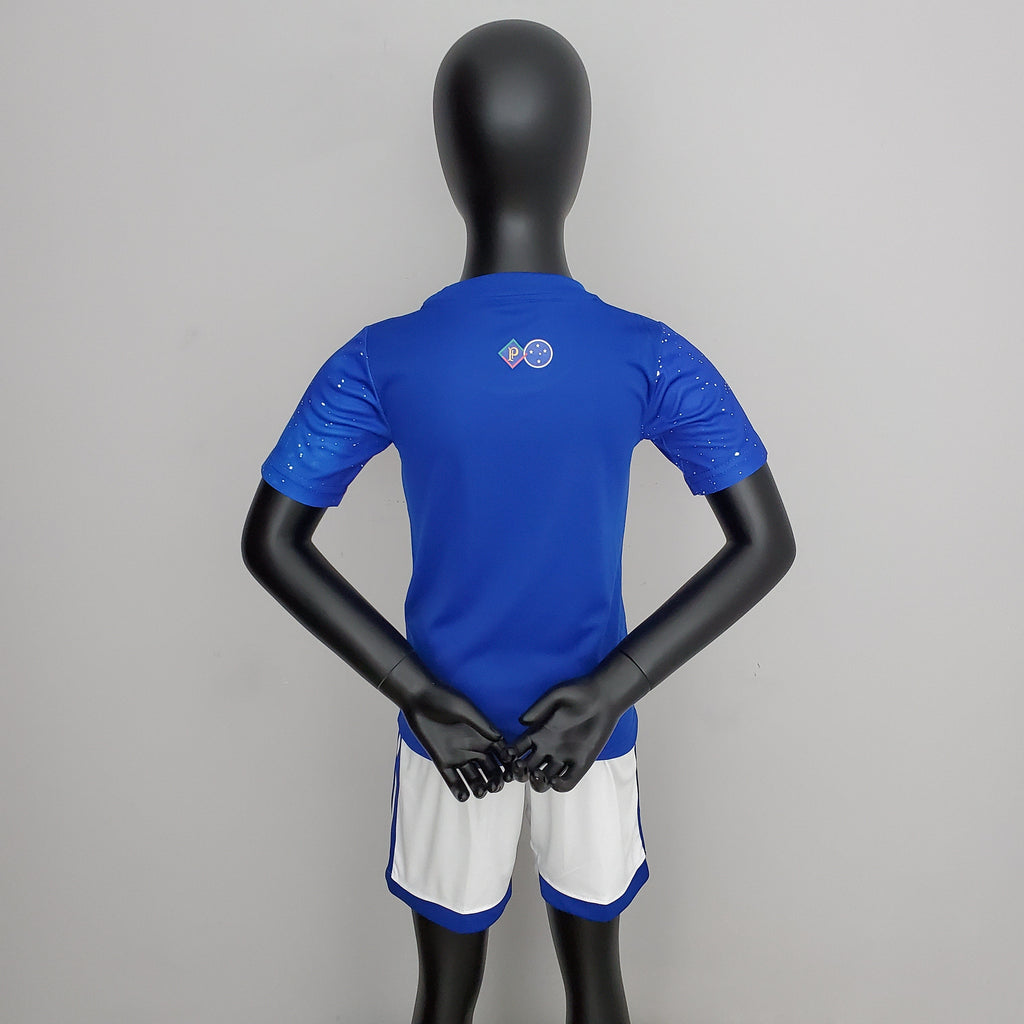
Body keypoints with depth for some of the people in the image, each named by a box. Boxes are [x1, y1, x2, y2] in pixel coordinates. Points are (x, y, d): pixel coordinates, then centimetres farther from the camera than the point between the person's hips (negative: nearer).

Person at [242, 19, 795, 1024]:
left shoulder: (380, 362, -16)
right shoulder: (651, 359, -15)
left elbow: (271, 542, -13)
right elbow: (765, 542, -14)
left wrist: (422, 695, -13)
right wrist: (614, 685, -14)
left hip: (444, 721, 0)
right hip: (595, 721, 1)